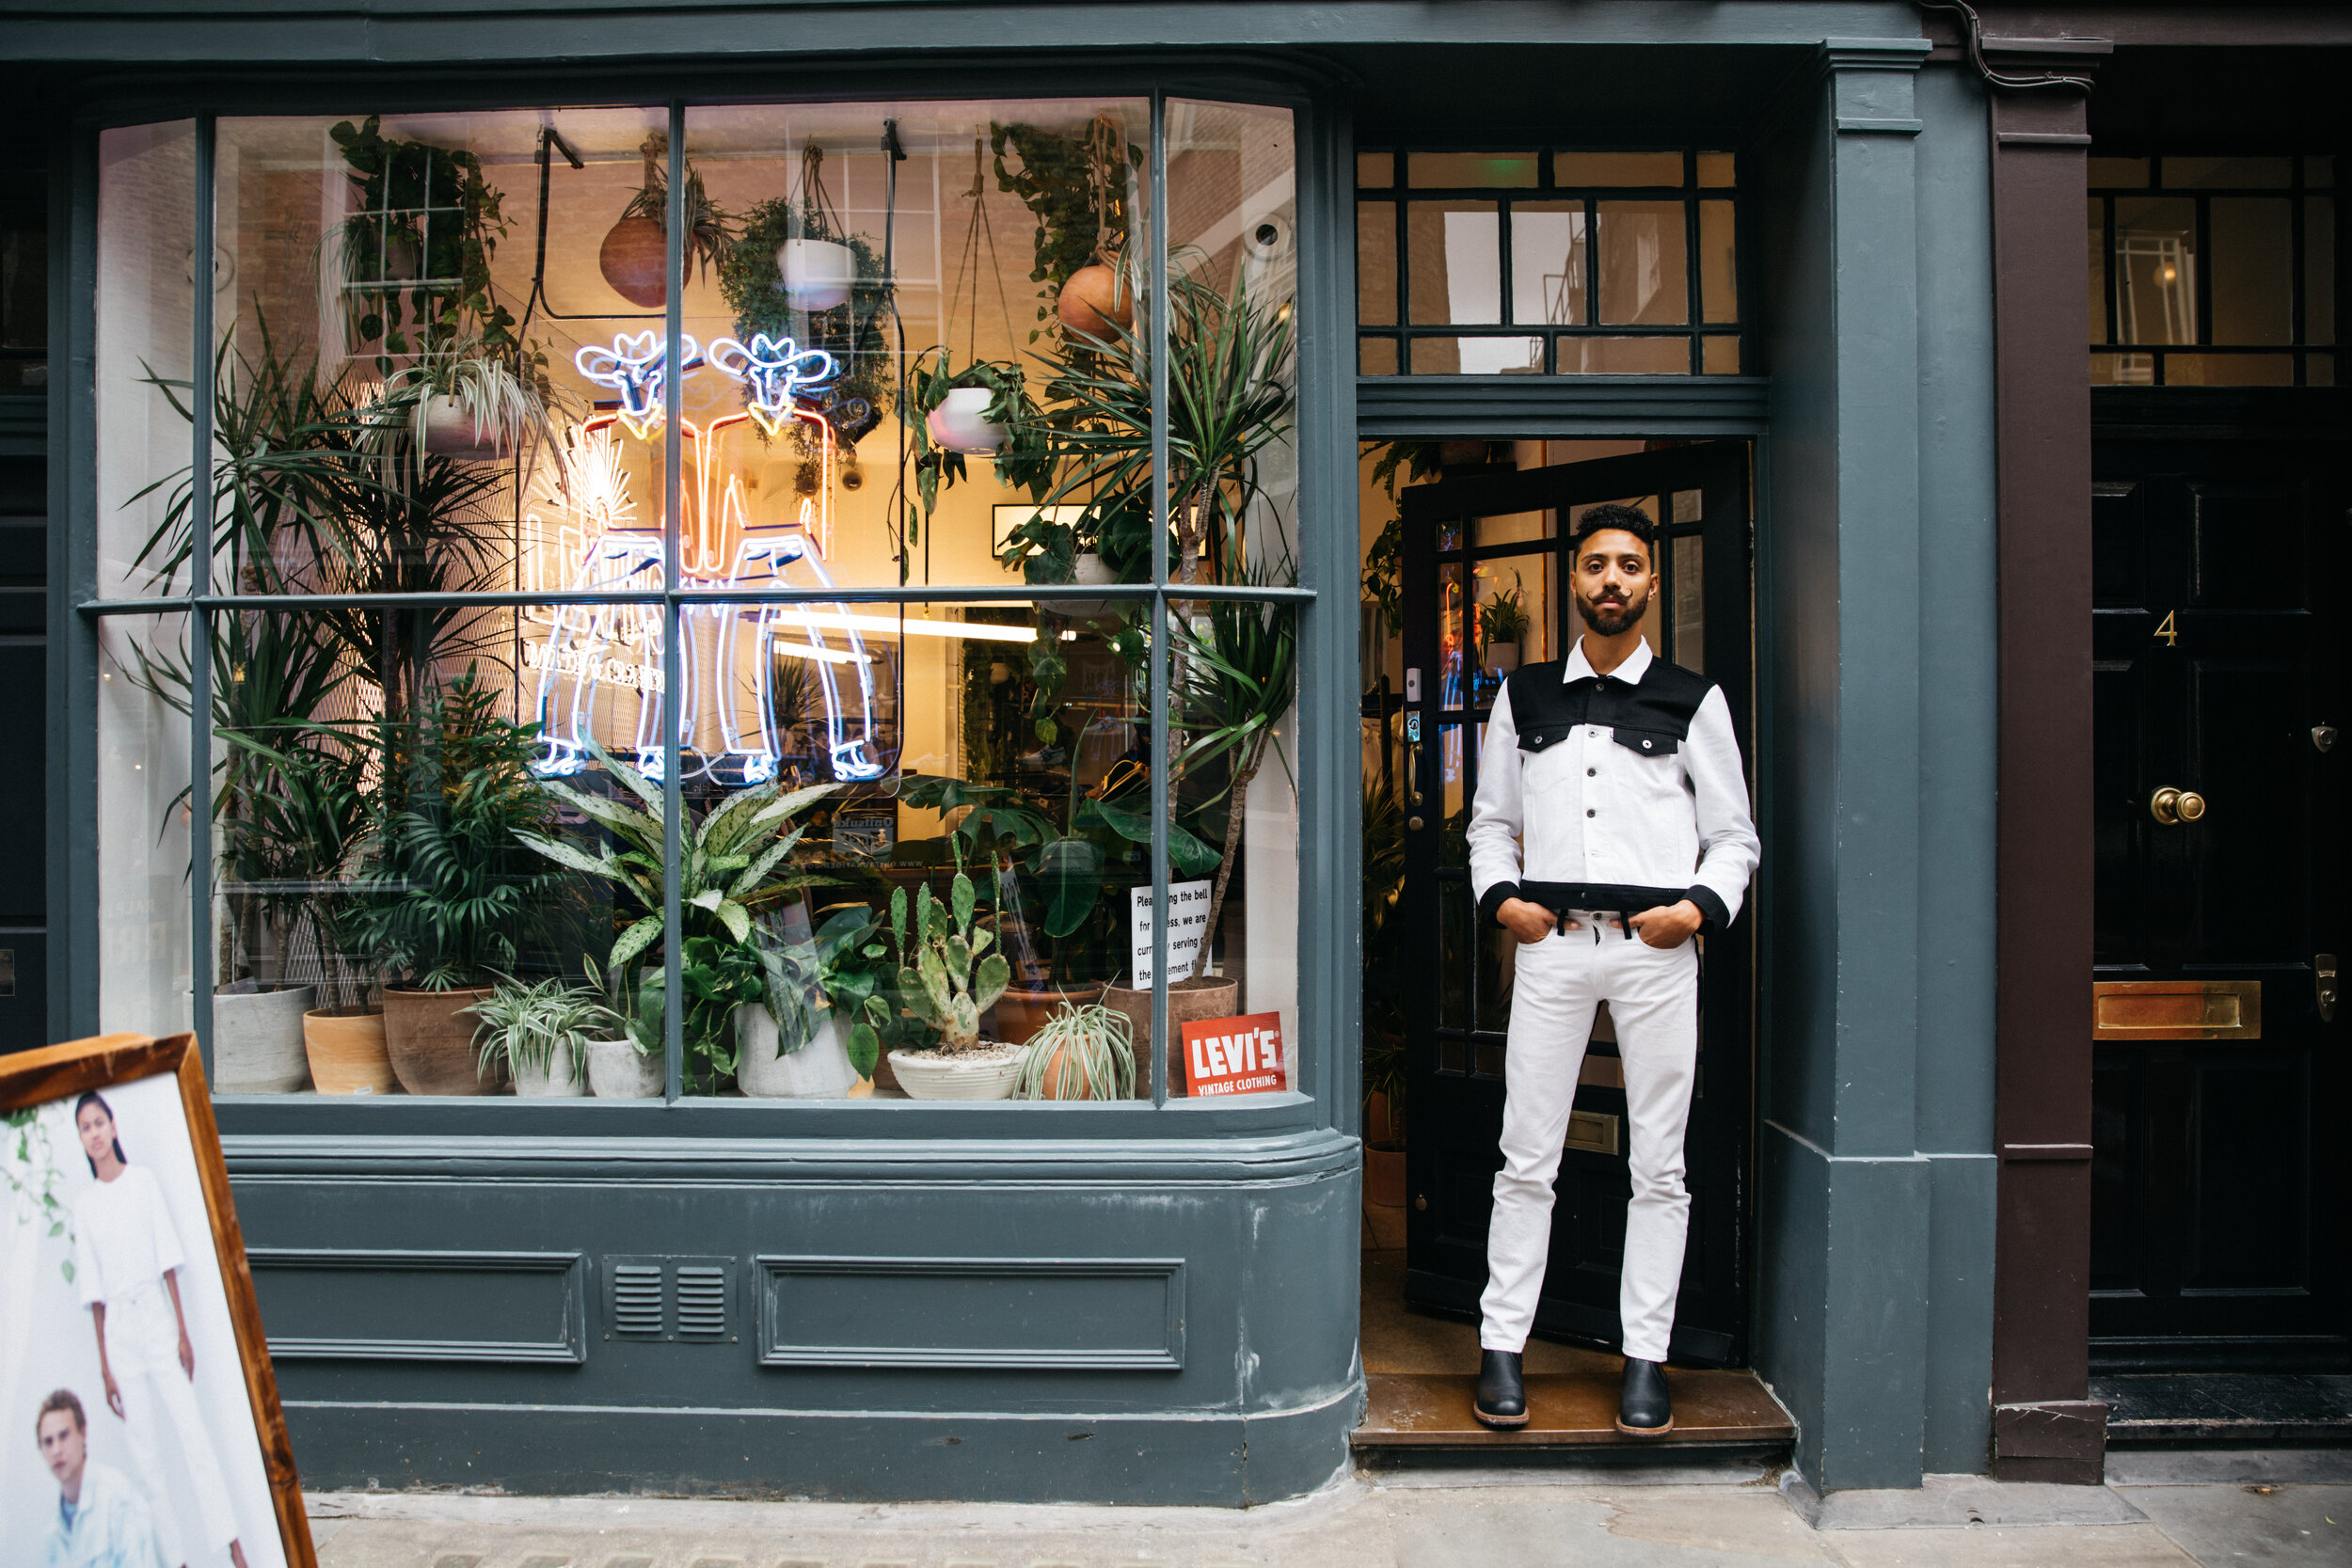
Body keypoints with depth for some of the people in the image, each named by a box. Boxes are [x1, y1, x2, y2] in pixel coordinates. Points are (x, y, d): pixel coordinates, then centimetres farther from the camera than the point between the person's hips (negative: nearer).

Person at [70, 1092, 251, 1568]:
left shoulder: (143, 1180, 2)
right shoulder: (84, 1205, 6)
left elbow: (168, 1260, 2)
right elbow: (93, 1290, 6)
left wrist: (182, 1331, -2)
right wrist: (104, 1365, 3)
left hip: (157, 1315, -2)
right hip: (117, 1328, 2)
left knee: (193, 1434, -7)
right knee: (145, 1454, 3)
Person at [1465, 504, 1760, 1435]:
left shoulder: (1694, 701, 9)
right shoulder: (1522, 697, 14)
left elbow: (1734, 836, 10)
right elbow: (1491, 819, 17)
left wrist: (1700, 907, -7)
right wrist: (1500, 897, 0)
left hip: (1656, 948, 0)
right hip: (1550, 943, 1)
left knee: (1659, 1165, 4)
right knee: (1527, 1157, 2)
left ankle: (1646, 1359, 15)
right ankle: (1501, 1348, 12)